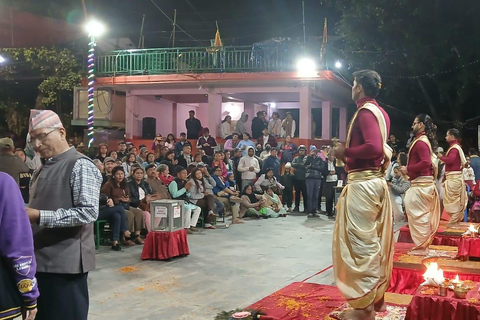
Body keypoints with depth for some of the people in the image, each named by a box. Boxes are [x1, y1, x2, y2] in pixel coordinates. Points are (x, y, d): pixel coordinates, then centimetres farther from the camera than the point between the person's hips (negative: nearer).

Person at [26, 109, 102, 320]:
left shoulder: (80, 166, -11)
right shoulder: (44, 169, 16)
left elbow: (88, 212, -21)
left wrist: (39, 216, -24)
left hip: (65, 262, -8)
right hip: (39, 260, 8)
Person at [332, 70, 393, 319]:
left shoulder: (365, 112, -13)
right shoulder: (380, 112, 16)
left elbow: (374, 147, -26)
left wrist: (345, 152, -14)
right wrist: (349, 152, 14)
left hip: (362, 184, -10)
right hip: (376, 181, 10)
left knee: (361, 243, -5)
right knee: (374, 242, 15)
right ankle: (377, 297, 24)